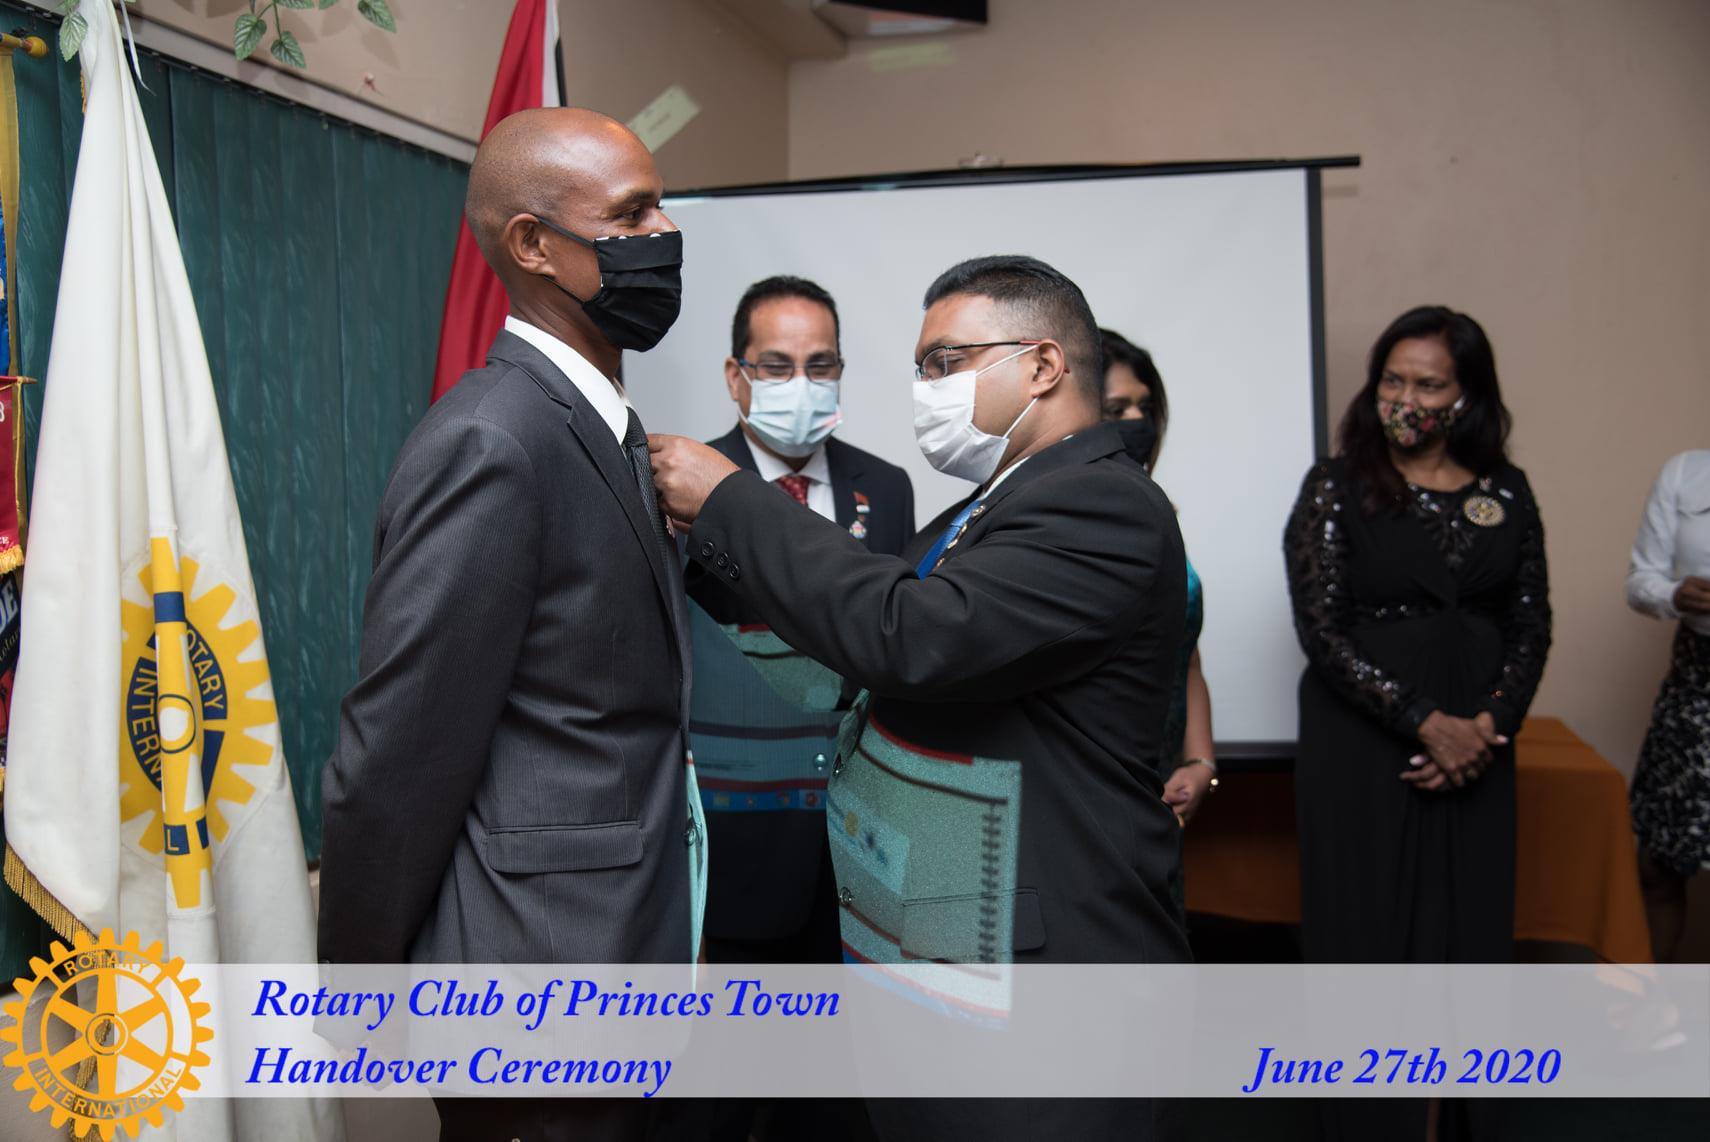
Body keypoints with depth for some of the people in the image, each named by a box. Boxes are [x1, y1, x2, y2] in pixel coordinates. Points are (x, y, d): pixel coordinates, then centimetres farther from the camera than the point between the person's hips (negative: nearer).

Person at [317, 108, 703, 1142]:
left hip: (631, 958, 9)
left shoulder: (610, 429, 8)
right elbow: (396, 760, -20)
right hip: (546, 973, -8)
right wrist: (367, 992, -10)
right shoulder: (487, 443, -21)